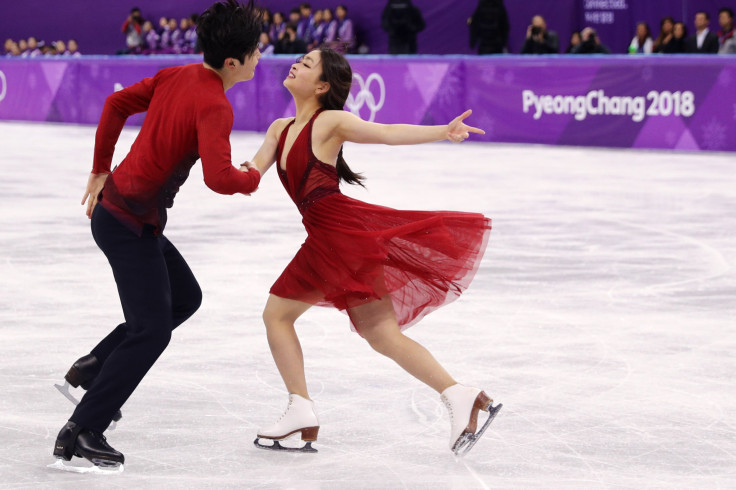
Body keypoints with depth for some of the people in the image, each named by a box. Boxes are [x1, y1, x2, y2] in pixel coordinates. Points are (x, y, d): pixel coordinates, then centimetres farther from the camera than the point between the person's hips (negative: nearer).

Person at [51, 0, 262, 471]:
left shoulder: (176, 75, 5)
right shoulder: (215, 106, -22)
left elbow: (117, 104, 14)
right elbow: (218, 177, -32)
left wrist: (101, 170, 21)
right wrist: (252, 178, -10)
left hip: (114, 203, 9)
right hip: (131, 223, -9)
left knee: (185, 297, 21)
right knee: (151, 330, -7)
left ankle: (93, 367, 21)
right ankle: (80, 433, -6)